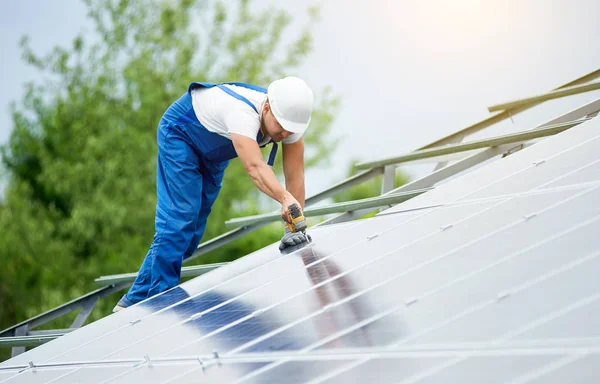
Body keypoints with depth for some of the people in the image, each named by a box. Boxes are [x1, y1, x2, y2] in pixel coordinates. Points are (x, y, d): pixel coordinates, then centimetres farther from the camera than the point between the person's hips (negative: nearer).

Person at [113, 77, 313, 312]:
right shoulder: (242, 113, -45)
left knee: (195, 223, 7)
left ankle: (137, 299, 15)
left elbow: (295, 175, -23)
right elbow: (254, 167, -60)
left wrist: (294, 228, -26)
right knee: (179, 218, -19)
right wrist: (284, 198, -74)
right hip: (180, 131, -7)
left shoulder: (290, 117, -25)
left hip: (213, 149, 7)